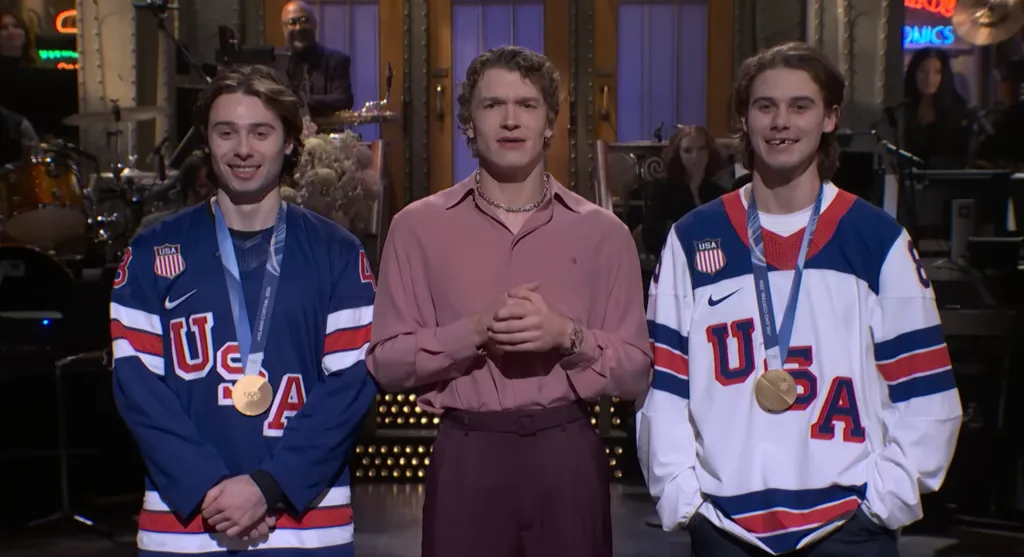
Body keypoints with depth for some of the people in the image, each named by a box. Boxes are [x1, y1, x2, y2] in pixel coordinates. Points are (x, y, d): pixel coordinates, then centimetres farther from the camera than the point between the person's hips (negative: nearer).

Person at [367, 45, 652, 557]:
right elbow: (385, 362, -1)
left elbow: (635, 372, 3)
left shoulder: (603, 232, 3)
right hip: (466, 455, 0)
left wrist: (567, 335, -15)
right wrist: (475, 331, -15)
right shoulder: (417, 227, 1)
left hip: (567, 453, 1)